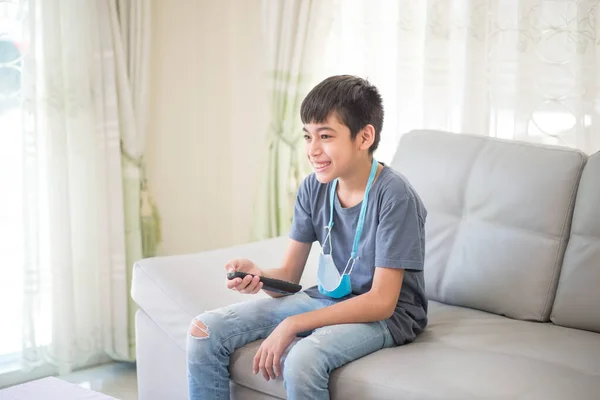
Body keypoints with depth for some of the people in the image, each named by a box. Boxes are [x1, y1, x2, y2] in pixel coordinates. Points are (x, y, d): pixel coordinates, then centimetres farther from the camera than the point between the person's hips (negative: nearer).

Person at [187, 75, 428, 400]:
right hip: (325, 300, 7)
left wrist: (292, 325, -25)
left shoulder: (394, 196, -20)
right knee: (204, 332, -6)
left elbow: (381, 302, -21)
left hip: (387, 316, -6)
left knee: (302, 358, -36)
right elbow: (288, 276, 2)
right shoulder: (314, 188, -2)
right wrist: (258, 274, -23)